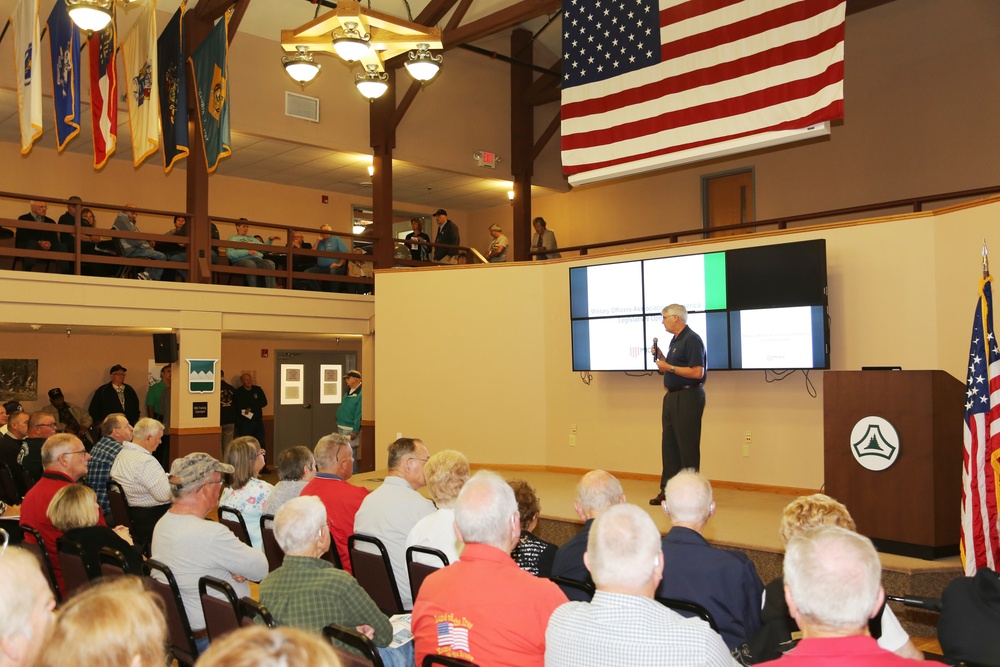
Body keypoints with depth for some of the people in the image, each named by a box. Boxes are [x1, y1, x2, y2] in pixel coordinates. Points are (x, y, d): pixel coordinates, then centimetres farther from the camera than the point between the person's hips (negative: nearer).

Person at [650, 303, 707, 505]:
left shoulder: (692, 340, -14)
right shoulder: (675, 340, 16)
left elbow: (697, 372, -22)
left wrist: (669, 367, -17)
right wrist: (661, 357, 7)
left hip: (688, 397, -10)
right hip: (672, 396, 10)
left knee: (687, 447, -4)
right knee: (669, 445, 11)